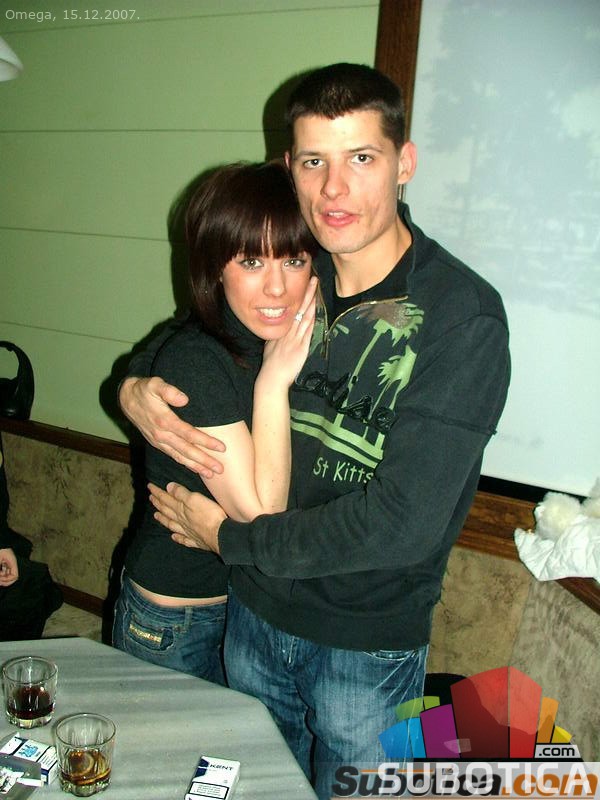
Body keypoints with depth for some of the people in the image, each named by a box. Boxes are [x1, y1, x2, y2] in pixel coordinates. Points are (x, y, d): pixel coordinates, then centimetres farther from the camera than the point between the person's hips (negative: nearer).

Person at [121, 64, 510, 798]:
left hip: (368, 645, -4)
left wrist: (228, 536, -16)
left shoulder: (463, 316, -22)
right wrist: (137, 391, -11)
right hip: (254, 612, 5)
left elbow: (403, 524, -26)